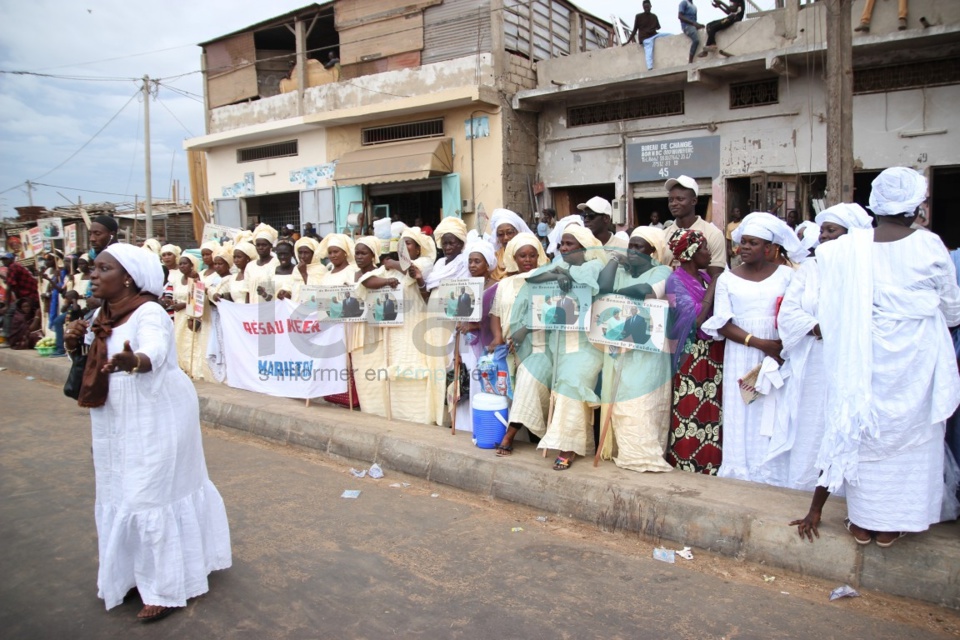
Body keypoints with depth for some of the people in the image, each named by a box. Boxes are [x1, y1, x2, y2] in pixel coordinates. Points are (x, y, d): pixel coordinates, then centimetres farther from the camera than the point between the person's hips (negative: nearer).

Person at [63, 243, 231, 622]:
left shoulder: (149, 314, -21)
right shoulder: (102, 315, 5)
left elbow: (155, 353, -40)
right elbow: (90, 358, 17)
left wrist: (133, 361, -63)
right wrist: (75, 342, -5)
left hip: (155, 420, -8)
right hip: (117, 423, 9)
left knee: (154, 494, -2)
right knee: (122, 494, 16)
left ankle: (168, 588, 13)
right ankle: (140, 572, 34)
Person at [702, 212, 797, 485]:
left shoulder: (786, 274, 5)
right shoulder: (727, 278, 5)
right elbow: (721, 324, -2)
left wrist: (787, 346, -16)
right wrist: (759, 343, -13)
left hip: (780, 354, 0)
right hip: (741, 358, 0)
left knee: (774, 418, 0)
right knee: (742, 416, 2)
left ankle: (771, 476, 10)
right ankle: (741, 474, 10)